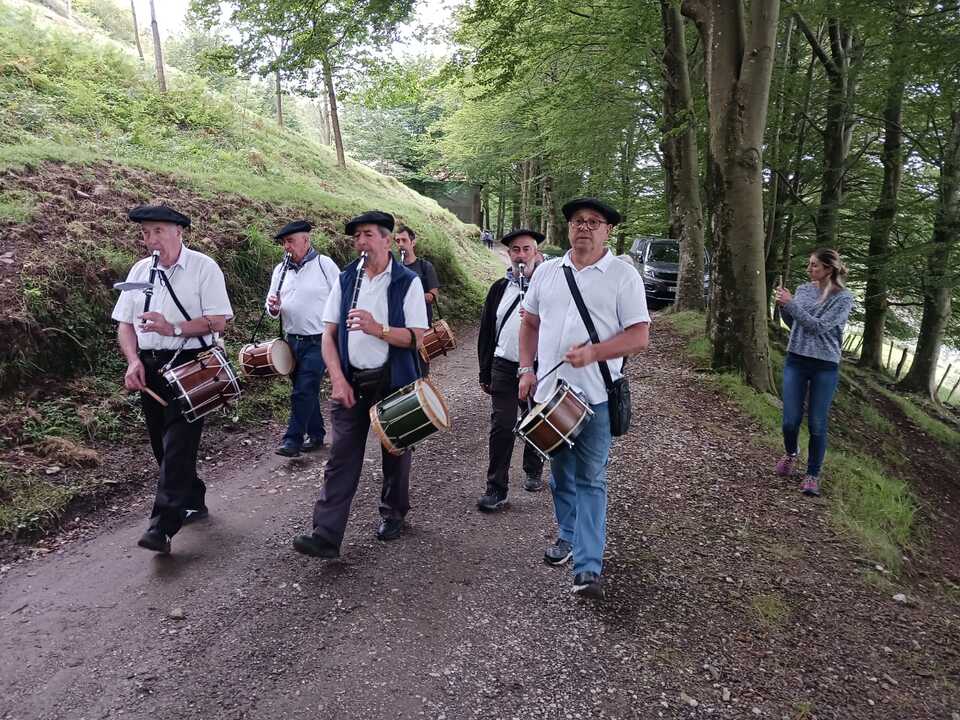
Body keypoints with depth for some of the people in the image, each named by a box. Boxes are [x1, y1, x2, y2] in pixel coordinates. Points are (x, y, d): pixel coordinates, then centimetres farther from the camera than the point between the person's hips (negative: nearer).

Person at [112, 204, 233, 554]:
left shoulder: (203, 267, -5)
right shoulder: (140, 270, 11)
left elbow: (218, 320, -12)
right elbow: (125, 323, 10)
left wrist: (174, 329, -22)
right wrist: (134, 361, -6)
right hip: (150, 368, 6)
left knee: (178, 443, -12)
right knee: (162, 444, 13)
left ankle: (163, 525, -12)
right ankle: (192, 502, 31)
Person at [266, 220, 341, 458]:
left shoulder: (324, 264, -6)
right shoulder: (280, 269, 9)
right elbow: (273, 308, 14)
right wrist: (273, 307, -11)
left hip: (318, 341, -6)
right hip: (293, 340, 6)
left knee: (302, 392, -9)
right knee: (307, 391, 14)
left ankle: (292, 440, -2)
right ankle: (316, 435, 26)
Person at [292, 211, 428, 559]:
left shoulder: (407, 282, -4)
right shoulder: (345, 279, 6)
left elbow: (416, 337, -10)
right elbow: (329, 333, 3)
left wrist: (377, 328, -25)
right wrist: (338, 380, -8)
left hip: (393, 383, -2)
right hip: (350, 382, 2)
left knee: (395, 453, 12)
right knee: (341, 459, -1)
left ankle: (393, 515, 33)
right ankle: (326, 535, 1)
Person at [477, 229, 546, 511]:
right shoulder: (499, 288, 7)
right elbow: (486, 332, 9)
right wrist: (485, 373, 8)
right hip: (504, 368, 2)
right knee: (501, 427, -2)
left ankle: (533, 471, 37)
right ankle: (496, 490, 4)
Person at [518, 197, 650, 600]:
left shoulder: (623, 276, -4)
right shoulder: (547, 272, 10)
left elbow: (639, 336, -8)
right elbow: (530, 323, 16)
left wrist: (594, 352, -22)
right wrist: (526, 369, 5)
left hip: (595, 396, -4)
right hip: (547, 392, 5)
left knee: (590, 479, -3)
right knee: (560, 473, 18)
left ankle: (588, 568, 1)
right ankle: (568, 536, 37)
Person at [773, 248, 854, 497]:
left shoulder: (843, 298, -8)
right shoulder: (803, 289, 4)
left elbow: (819, 326, -17)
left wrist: (791, 304, -16)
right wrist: (783, 306, -5)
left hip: (825, 367, -3)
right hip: (796, 360, 3)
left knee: (817, 424, 1)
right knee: (791, 419, 3)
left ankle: (812, 474, 17)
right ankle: (790, 454, 33)